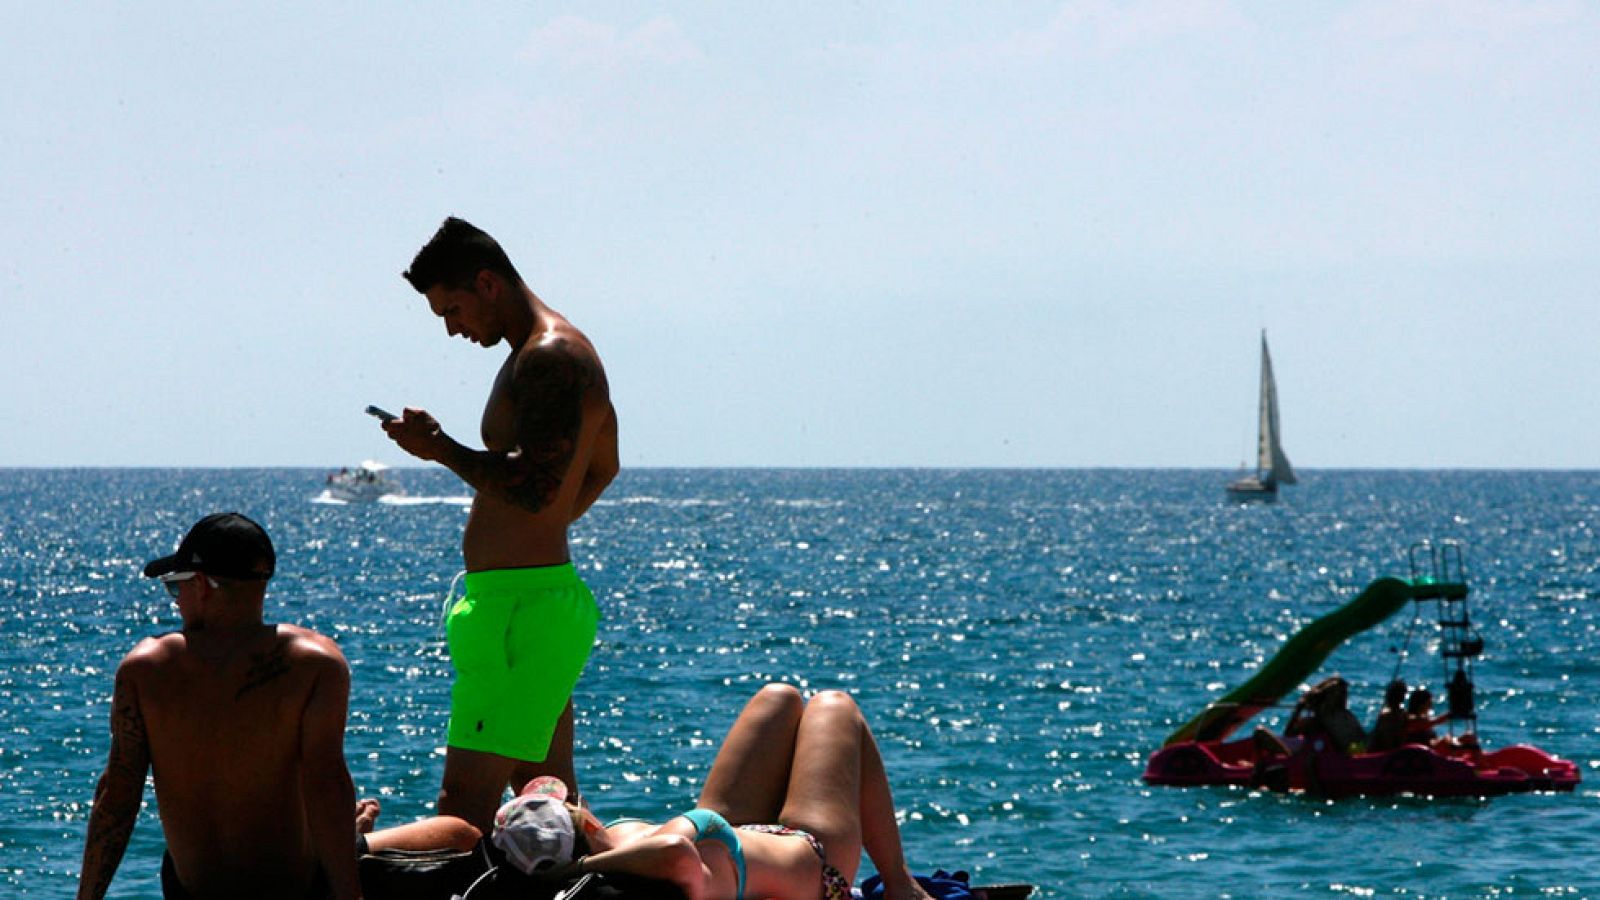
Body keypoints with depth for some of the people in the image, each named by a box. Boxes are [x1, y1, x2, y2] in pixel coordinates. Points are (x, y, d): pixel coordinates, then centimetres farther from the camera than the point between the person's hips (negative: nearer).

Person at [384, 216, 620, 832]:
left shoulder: (550, 358, -15)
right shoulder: (549, 354, 19)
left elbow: (534, 486, -25)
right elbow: (602, 467, 33)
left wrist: (439, 448, -15)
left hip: (522, 607, -11)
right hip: (539, 593, 11)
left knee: (464, 803, -15)